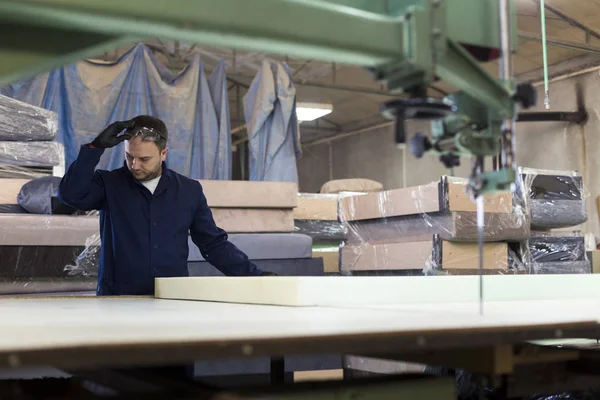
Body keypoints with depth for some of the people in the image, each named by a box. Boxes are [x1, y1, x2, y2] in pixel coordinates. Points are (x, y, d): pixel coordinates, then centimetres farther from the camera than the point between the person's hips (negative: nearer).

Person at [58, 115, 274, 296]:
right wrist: (96, 147, -16)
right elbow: (70, 194, -14)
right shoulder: (109, 184, 4)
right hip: (118, 302, -1)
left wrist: (255, 275, 2)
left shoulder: (189, 191, 8)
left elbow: (214, 244, 11)